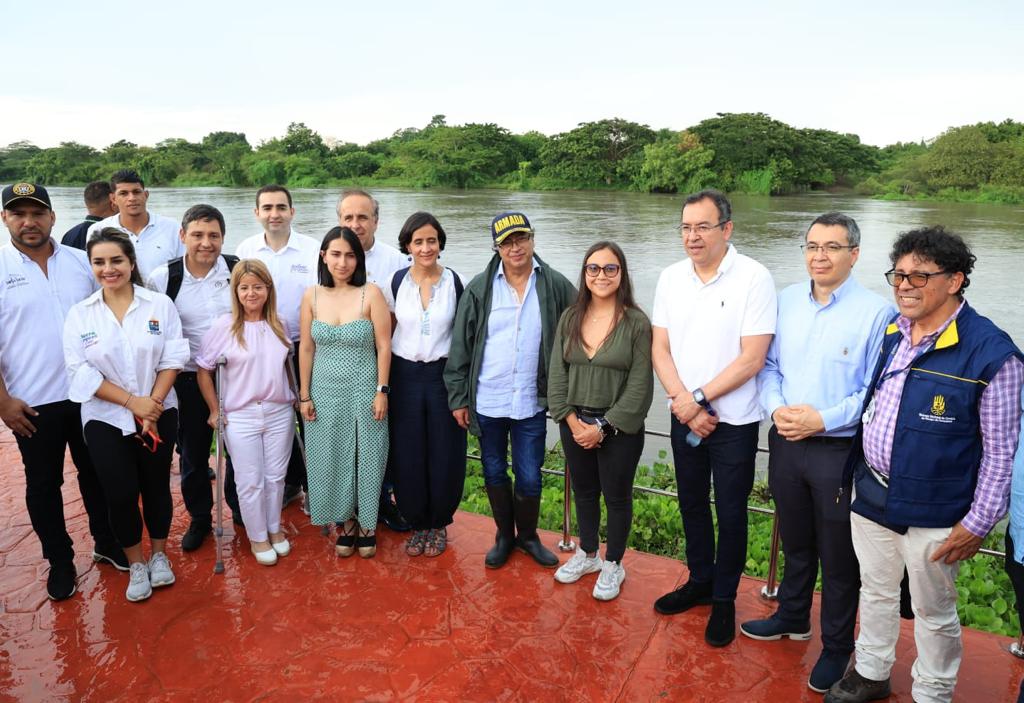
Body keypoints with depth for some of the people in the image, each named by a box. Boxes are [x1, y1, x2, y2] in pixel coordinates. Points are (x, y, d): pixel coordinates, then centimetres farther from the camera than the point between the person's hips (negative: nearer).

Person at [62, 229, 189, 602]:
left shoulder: (160, 305, -4)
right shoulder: (79, 314, -3)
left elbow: (172, 360, -6)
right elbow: (80, 371, -8)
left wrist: (153, 407, -14)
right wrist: (132, 401, -15)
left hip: (159, 414, 0)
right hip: (106, 419, 0)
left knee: (156, 486, 10)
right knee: (121, 494, 1)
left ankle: (159, 554, 31)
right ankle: (136, 564, 23)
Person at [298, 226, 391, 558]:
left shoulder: (371, 293, -10)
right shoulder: (312, 296, -1)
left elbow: (384, 346, -8)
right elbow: (306, 348, 3)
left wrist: (381, 391, -9)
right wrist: (304, 395, 3)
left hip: (363, 391, -2)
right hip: (325, 392, 3)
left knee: (366, 459, 9)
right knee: (332, 459, 11)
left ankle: (367, 525, 28)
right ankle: (345, 523, 30)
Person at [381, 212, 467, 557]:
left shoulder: (456, 283, -4)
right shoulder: (395, 283, -1)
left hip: (443, 374, -1)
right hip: (405, 376, 1)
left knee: (445, 456, 5)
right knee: (408, 457, 6)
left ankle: (439, 524, 26)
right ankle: (417, 523, 26)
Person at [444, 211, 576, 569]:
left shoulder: (555, 285, -3)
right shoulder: (480, 288, -4)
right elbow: (460, 345, -1)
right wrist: (457, 397, -1)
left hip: (531, 401, 0)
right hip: (487, 401, 1)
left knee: (529, 476, 8)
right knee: (494, 472, 15)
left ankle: (528, 536, 33)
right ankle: (504, 536, 35)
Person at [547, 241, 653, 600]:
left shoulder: (637, 323, -11)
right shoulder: (570, 318, 3)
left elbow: (639, 386, -13)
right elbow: (557, 373, 3)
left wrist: (603, 426, -15)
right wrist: (571, 419, -8)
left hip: (619, 429, -4)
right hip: (575, 424, 4)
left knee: (617, 496, 10)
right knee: (584, 492, 19)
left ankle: (613, 565, 30)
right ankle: (587, 554, 40)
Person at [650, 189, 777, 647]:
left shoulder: (754, 278, -13)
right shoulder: (671, 278, 1)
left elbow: (751, 359, -17)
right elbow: (660, 350, 1)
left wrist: (698, 398, -16)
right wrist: (682, 402, -12)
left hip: (733, 420, -4)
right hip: (684, 416, 5)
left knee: (730, 514, 8)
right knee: (692, 504, 18)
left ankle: (724, 599, 27)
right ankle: (700, 582, 37)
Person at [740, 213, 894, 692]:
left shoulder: (877, 312, -12)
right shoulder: (786, 301, 3)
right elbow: (768, 365, 7)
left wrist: (823, 419, -20)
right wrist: (776, 409, -10)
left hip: (841, 450, -4)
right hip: (786, 442, 5)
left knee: (839, 555, 10)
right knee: (795, 540, 23)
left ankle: (837, 647, 30)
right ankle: (792, 618, 44)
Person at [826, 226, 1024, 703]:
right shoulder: (889, 331, 0)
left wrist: (978, 523, -11)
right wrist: (852, 474, 14)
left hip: (931, 513, -5)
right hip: (869, 493, 6)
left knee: (933, 613, 15)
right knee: (875, 592, 23)